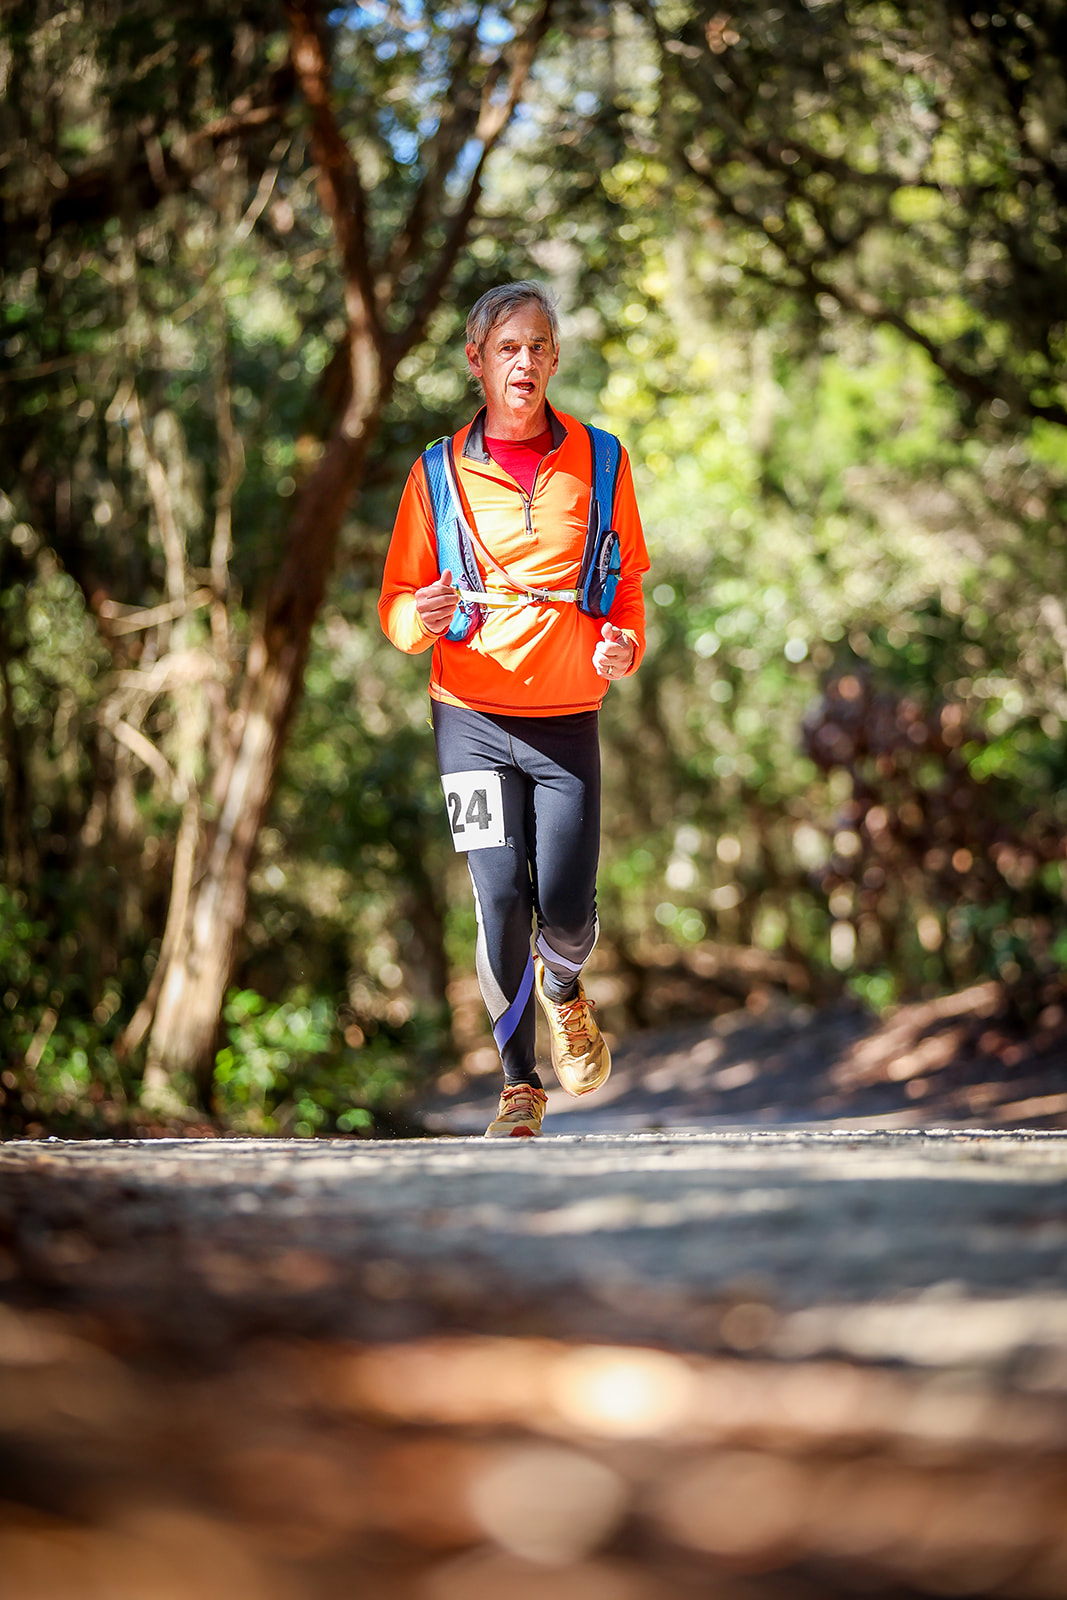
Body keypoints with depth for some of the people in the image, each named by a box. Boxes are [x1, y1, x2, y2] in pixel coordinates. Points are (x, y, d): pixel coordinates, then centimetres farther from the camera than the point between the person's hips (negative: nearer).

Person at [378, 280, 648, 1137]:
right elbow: (397, 602, 5)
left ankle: (563, 991, 32)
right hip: (473, 717, 0)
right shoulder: (439, 472, 3)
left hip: (568, 716, 0)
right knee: (501, 904, -4)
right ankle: (519, 1082, 13)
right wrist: (421, 618, -19)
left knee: (567, 910, -5)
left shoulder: (597, 461, 5)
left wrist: (624, 641, -8)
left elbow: (627, 581, 13)